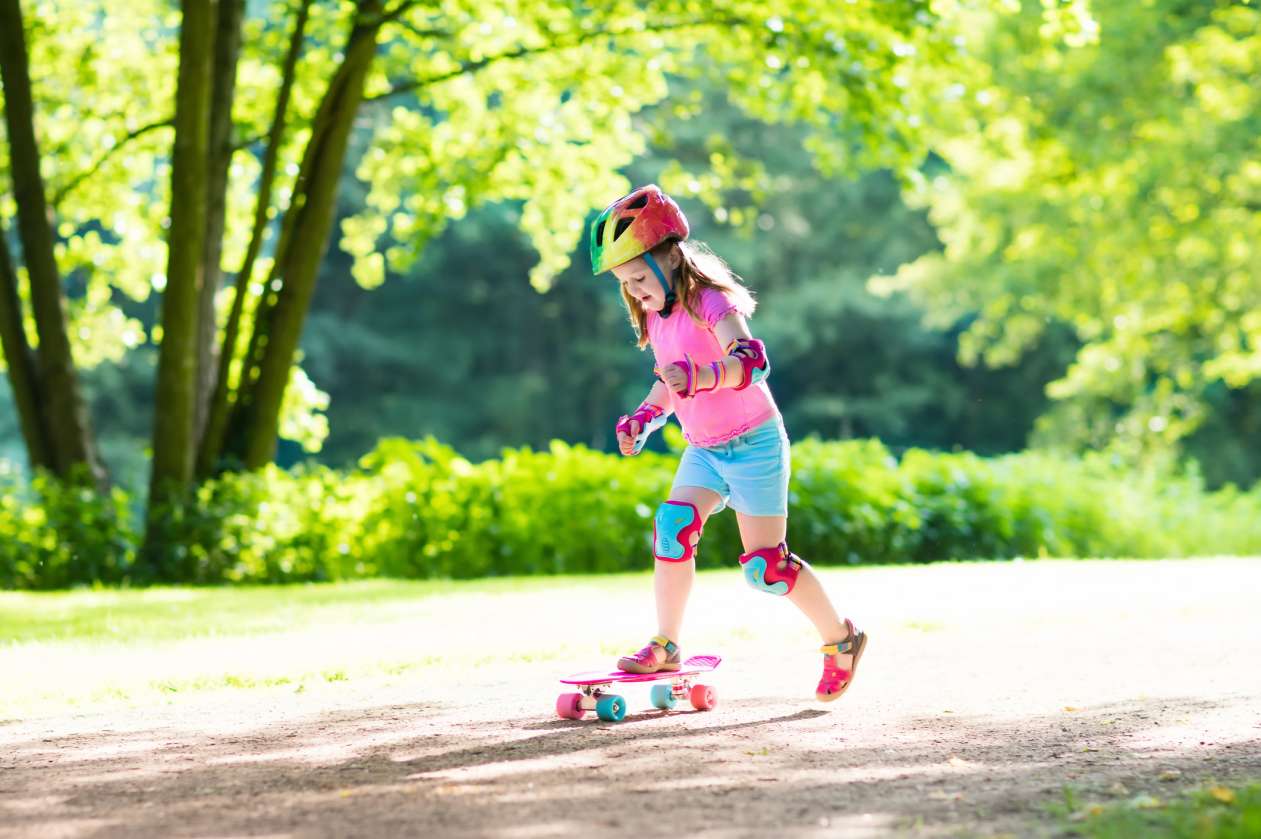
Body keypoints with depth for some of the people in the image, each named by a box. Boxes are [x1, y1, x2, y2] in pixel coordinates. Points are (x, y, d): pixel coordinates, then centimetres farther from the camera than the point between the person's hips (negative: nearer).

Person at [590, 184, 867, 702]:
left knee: (765, 565, -5)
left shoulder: (710, 304, -20)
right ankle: (665, 646, -10)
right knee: (673, 525, -16)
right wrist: (643, 419, 4)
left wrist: (704, 376, -55)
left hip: (754, 443, -7)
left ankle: (841, 639, 16)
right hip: (703, 450, 7)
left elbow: (753, 361, -37)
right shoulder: (656, 319, 6)